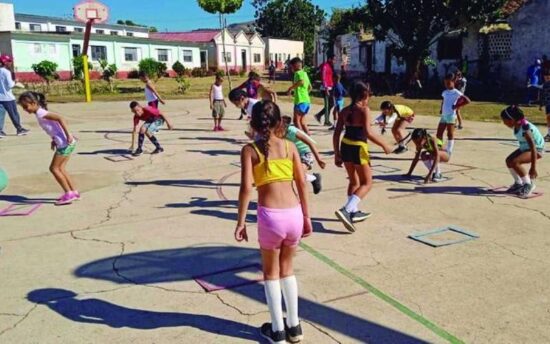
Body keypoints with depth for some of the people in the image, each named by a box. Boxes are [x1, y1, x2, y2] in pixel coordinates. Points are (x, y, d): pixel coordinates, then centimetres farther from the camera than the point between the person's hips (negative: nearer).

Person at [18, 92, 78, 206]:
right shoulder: (41, 113, 16)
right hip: (66, 143, 9)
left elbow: (60, 118, -21)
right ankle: (74, 192, 18)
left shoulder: (40, 113, -11)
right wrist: (54, 140, 13)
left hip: (65, 143, -9)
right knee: (60, 168, 15)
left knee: (54, 168, -2)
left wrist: (68, 135, -25)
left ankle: (69, 193, 1)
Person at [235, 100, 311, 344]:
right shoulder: (289, 146, 9)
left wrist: (241, 221, -1)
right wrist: (306, 217, 14)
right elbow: (302, 184, 7)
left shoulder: (250, 150, 1)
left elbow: (246, 188, -8)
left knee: (271, 273, 18)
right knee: (287, 269, 23)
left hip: (270, 216, -3)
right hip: (294, 214, 3)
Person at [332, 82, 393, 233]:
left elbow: (336, 134, 6)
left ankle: (353, 212, 30)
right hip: (358, 148, -7)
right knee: (366, 183, 4)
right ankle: (346, 210, -13)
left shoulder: (345, 111, 8)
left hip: (345, 147, 7)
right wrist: (384, 145, -11)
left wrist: (337, 154, 12)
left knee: (354, 181, 23)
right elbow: (367, 133, -21)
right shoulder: (364, 110, -10)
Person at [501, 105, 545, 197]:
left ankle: (529, 184, -8)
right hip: (525, 147, 9)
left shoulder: (525, 128, -31)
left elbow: (533, 148, -32)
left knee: (515, 162, -25)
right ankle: (518, 183, 14)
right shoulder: (517, 126, -6)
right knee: (509, 160, -4)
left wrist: (533, 168, -32)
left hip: (537, 149, -9)